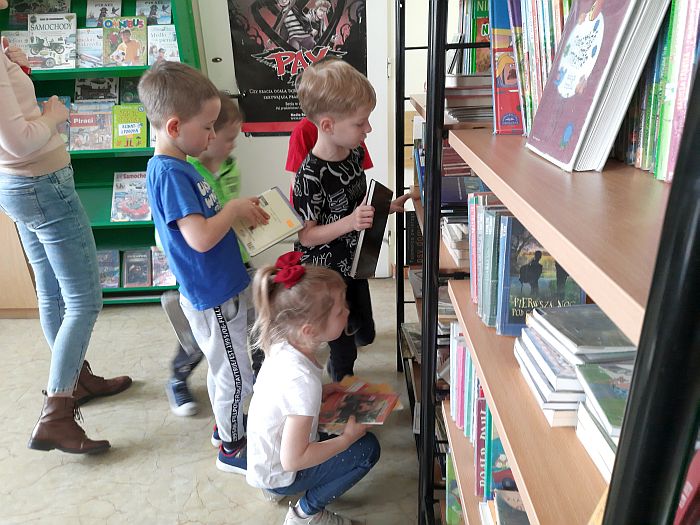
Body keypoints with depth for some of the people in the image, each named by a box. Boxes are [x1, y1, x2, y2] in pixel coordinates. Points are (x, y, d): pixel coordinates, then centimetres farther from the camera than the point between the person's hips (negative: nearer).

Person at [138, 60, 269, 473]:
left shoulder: (176, 166, 7)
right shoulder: (168, 173, -24)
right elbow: (201, 237, -32)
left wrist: (240, 212, 1)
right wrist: (235, 209, -18)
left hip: (221, 288, 9)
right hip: (213, 298, -9)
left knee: (224, 369, 26)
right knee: (236, 376, 8)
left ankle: (227, 424, 46)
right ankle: (233, 449, 29)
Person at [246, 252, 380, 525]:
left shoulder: (282, 345, -13)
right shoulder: (303, 381, -36)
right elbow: (292, 460, -30)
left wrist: (327, 389, -4)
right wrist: (347, 439, -19)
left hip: (261, 458, 7)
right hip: (277, 474, -7)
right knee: (367, 448, -7)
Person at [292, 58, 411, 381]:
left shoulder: (355, 153, -5)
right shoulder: (311, 176, -29)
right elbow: (305, 235, -23)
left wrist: (388, 207, 0)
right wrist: (350, 223, -35)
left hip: (356, 264, 7)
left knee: (365, 333, 24)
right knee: (344, 347, 13)